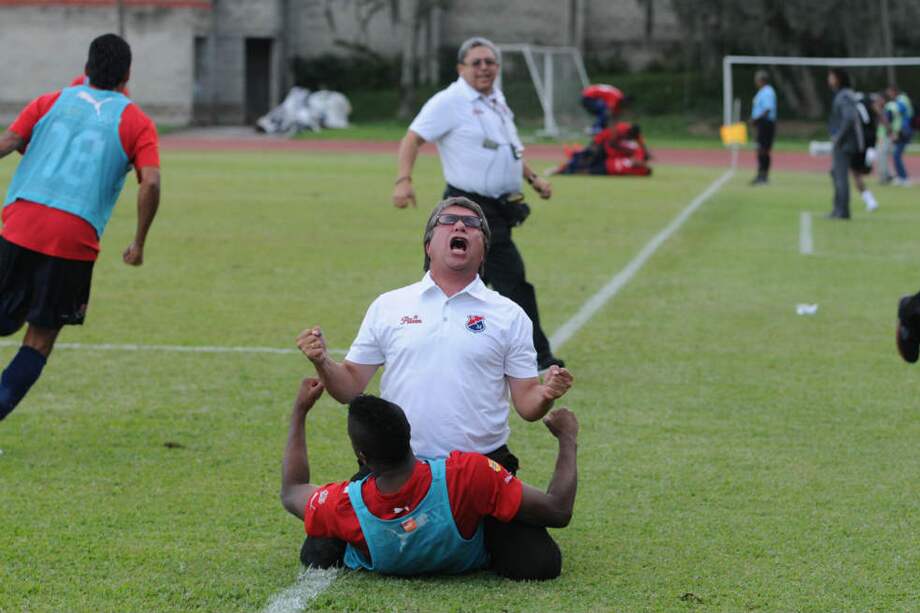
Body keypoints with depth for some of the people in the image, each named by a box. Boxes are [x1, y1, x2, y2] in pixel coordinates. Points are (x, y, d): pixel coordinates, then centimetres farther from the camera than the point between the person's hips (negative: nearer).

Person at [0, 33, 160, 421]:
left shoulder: (52, 102, 15)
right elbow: (151, 183, -5)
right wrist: (139, 244, 4)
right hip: (75, 239, -2)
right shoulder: (136, 123, 8)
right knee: (41, 338, 8)